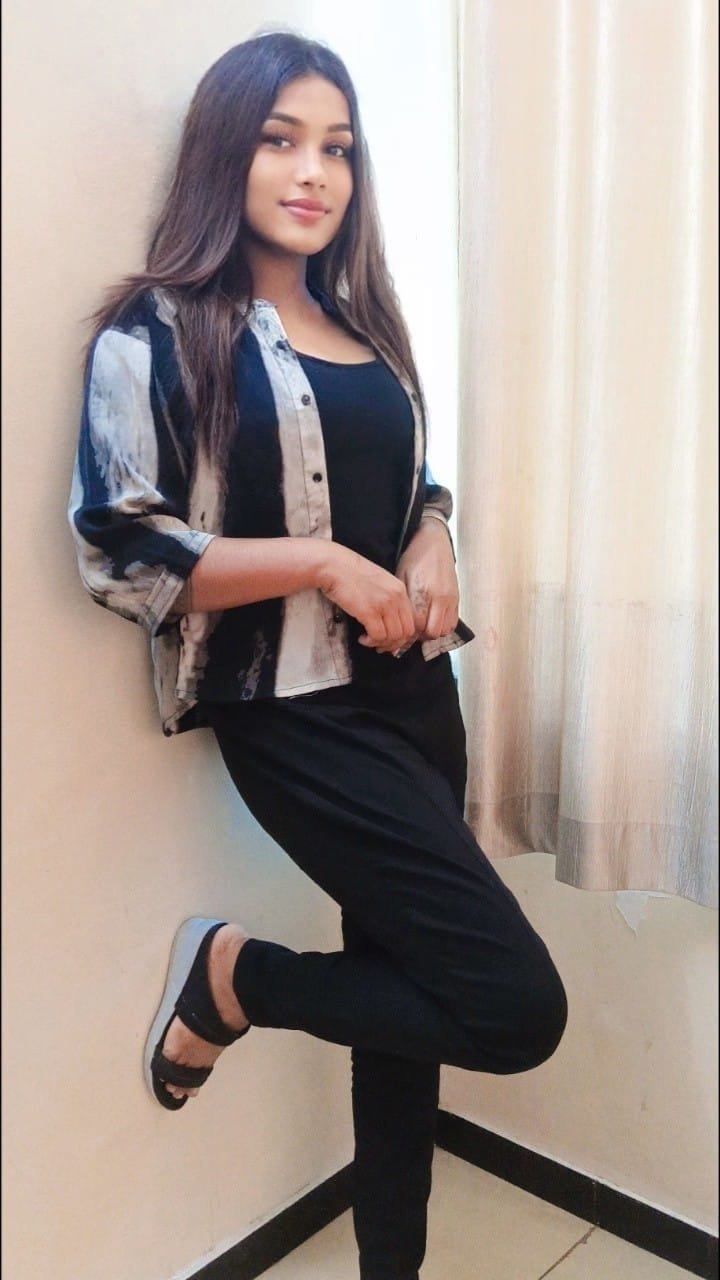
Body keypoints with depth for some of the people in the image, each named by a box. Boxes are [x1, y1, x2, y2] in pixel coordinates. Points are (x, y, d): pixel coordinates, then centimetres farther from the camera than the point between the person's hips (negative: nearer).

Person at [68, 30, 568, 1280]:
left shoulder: (359, 323, 14)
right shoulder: (158, 334, -7)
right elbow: (119, 550, -13)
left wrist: (432, 546, 0)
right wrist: (325, 564, -18)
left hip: (413, 693, 7)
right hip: (299, 715, -7)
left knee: (410, 986, 15)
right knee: (517, 1007, -11)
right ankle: (230, 977, 8)